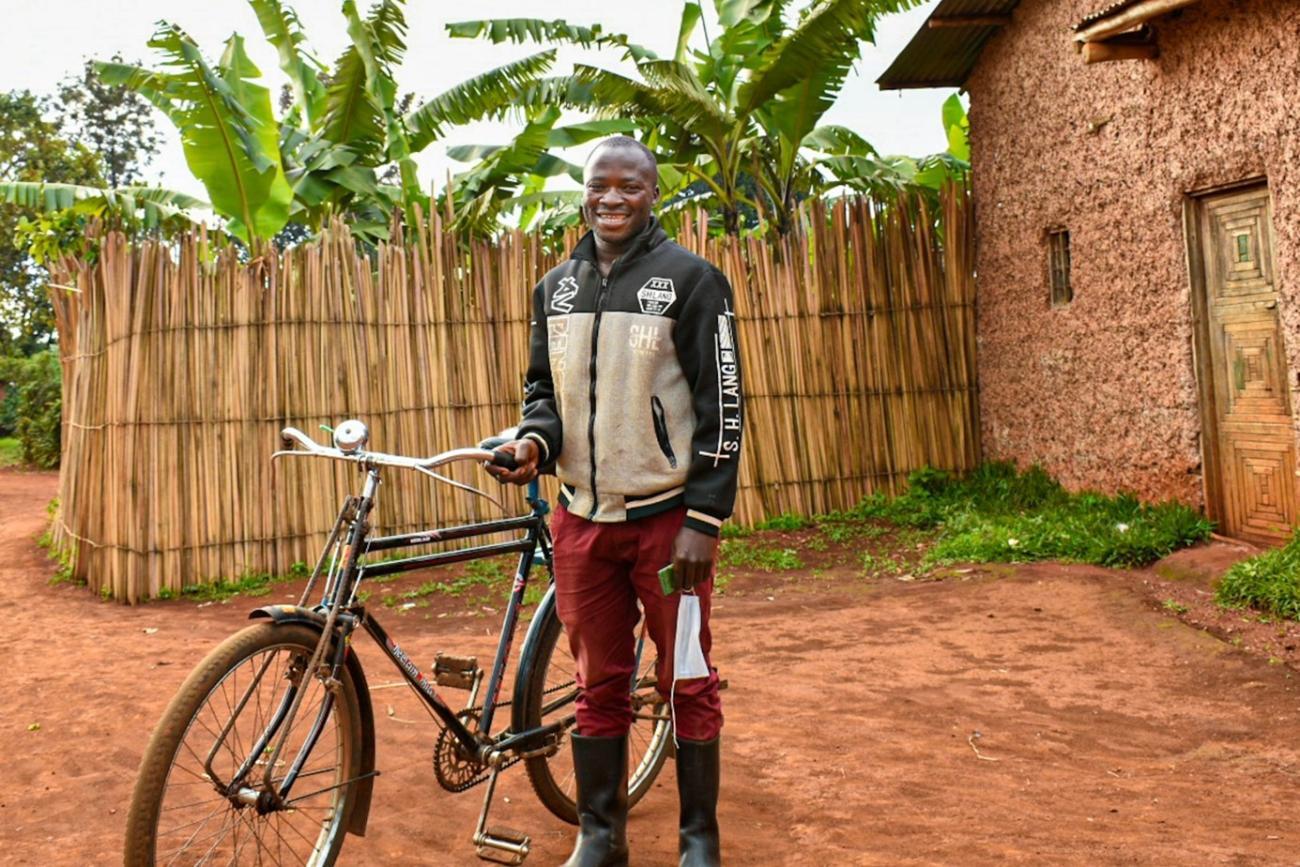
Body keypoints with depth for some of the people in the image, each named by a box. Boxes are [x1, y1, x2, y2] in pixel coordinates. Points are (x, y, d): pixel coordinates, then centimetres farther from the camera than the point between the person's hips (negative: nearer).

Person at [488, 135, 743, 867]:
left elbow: (721, 407, -7)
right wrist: (534, 442, -4)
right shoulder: (556, 287, 10)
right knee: (599, 683, 13)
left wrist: (705, 519, -13)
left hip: (668, 517, -4)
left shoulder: (691, 279, -5)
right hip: (584, 519, 4)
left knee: (687, 683, 6)